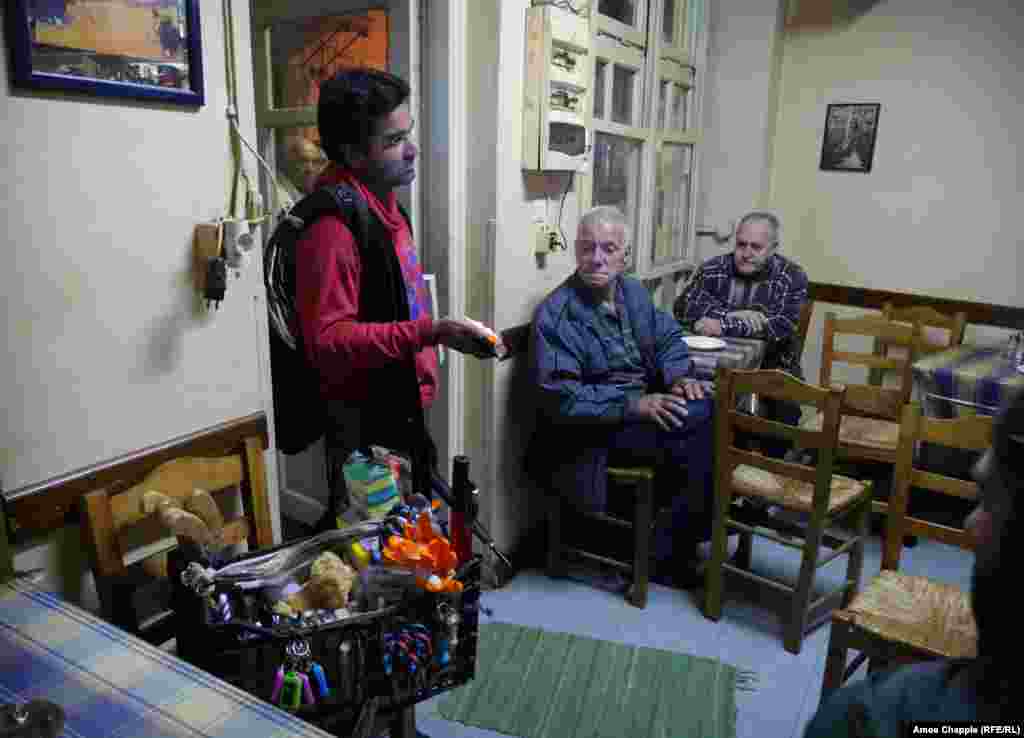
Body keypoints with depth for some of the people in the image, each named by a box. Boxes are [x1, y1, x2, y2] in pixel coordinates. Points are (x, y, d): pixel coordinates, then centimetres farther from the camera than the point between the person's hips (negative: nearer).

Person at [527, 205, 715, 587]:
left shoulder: (633, 292, 8)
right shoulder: (556, 315, -17)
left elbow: (667, 336, 20)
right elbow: (560, 398, -23)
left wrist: (678, 376, -2)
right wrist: (633, 405, -25)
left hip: (643, 406, 8)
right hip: (597, 431, -8)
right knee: (704, 430, -20)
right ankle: (667, 554, -4)